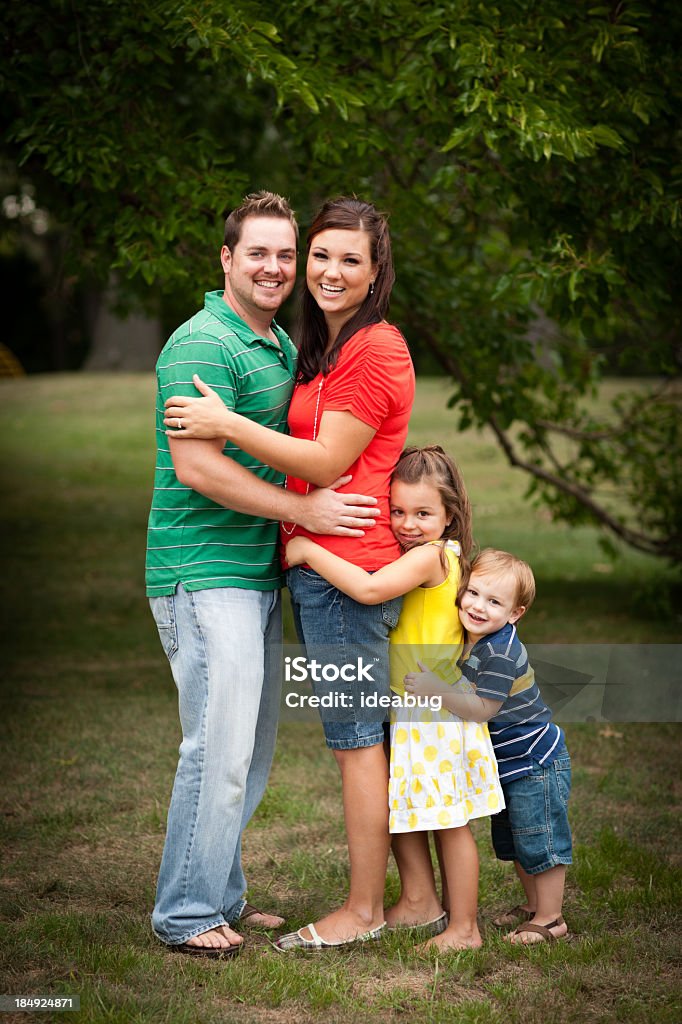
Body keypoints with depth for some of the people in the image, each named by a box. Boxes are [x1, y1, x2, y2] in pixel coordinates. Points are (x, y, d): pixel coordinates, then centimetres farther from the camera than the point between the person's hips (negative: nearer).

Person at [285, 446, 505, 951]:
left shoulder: (429, 556, -21)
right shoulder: (438, 556, 7)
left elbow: (369, 588, -35)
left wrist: (308, 550, -28)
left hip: (439, 713, -10)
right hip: (405, 710, 10)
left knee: (450, 821, 1)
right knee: (400, 809, 19)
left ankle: (463, 928, 12)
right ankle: (418, 901, 33)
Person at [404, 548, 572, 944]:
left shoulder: (500, 652, -27)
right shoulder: (469, 640, 0)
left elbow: (482, 709, -28)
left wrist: (437, 689, -31)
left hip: (535, 763, -10)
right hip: (508, 763, 10)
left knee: (540, 842, 1)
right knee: (514, 842, 21)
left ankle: (550, 919, 12)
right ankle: (533, 905, 36)